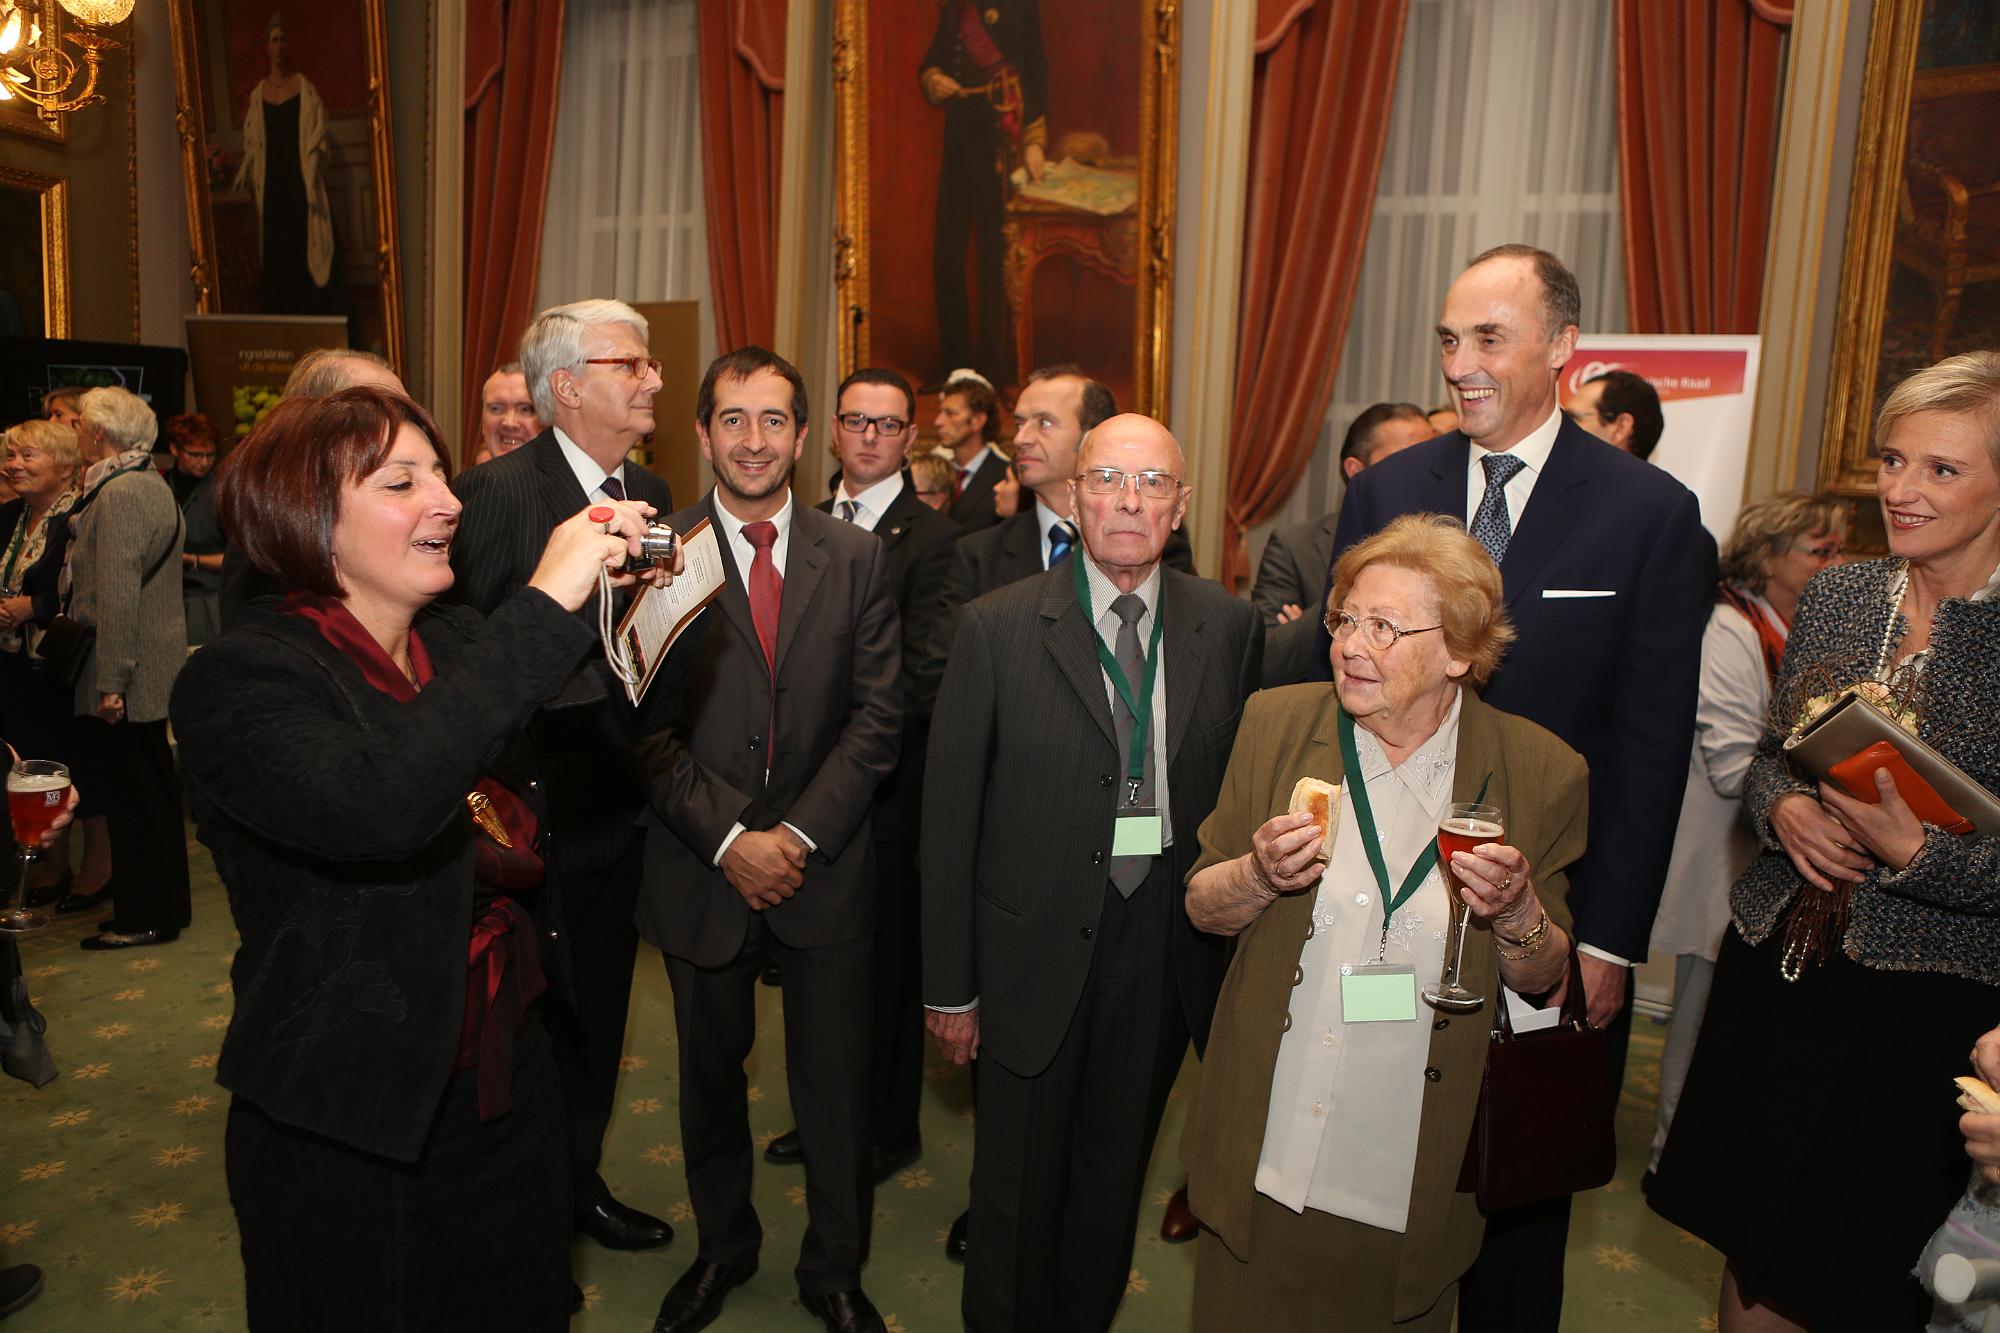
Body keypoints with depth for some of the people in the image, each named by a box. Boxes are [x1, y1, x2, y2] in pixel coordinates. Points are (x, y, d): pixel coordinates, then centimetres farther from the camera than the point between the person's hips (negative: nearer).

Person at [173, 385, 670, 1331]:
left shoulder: (460, 643, 2)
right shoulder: (240, 679, -19)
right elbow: (374, 806, -38)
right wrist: (543, 608, -36)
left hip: (507, 1077, 6)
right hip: (347, 1126, -5)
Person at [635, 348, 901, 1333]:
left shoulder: (858, 557, 2)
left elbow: (877, 716, -2)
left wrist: (801, 833, -11)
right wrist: (728, 837, -14)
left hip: (826, 867, 1)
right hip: (701, 870, 0)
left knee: (835, 1084, 10)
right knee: (710, 1072, 18)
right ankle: (722, 1246, 43)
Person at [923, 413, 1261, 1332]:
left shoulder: (1229, 627, -3)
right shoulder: (997, 628, -11)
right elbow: (949, 814, -8)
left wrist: (1232, 944, 2)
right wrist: (949, 985, -6)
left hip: (1170, 951, 2)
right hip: (1036, 955, -2)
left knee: (1114, 1172, 22)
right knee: (1017, 1186, 17)